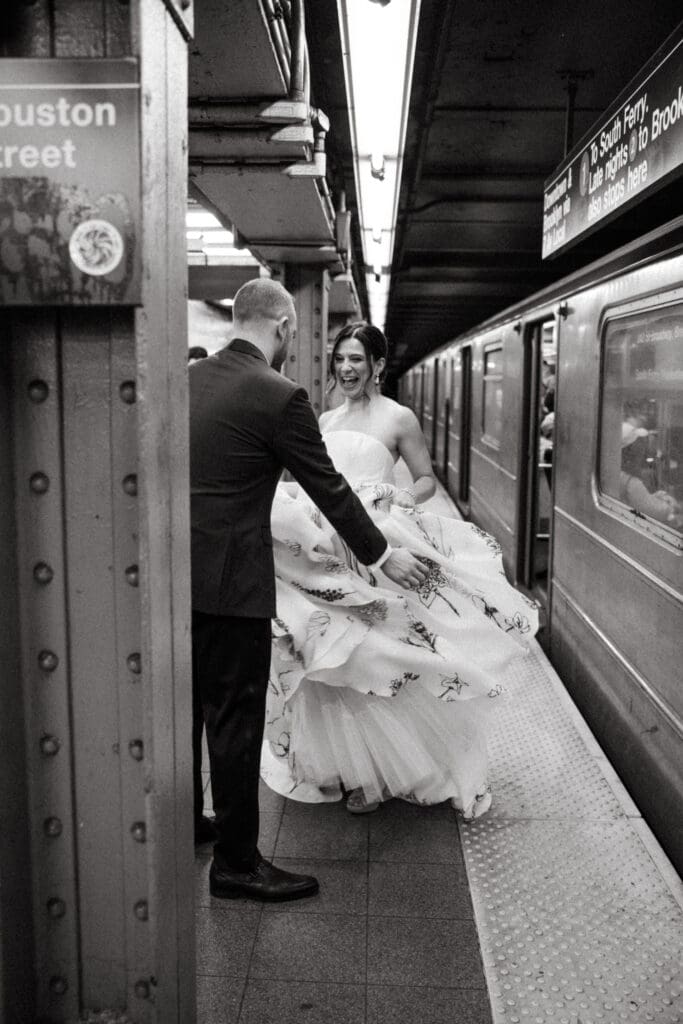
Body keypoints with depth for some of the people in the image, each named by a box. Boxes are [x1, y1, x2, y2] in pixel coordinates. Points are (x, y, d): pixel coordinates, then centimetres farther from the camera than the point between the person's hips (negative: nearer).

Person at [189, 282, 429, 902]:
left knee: (187, 706, 22)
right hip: (228, 579, -8)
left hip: (173, 570, 8)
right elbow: (329, 489, -8)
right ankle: (237, 862, 16)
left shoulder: (189, 378, 7)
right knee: (235, 718, 3)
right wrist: (383, 556, 4)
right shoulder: (279, 397, -14)